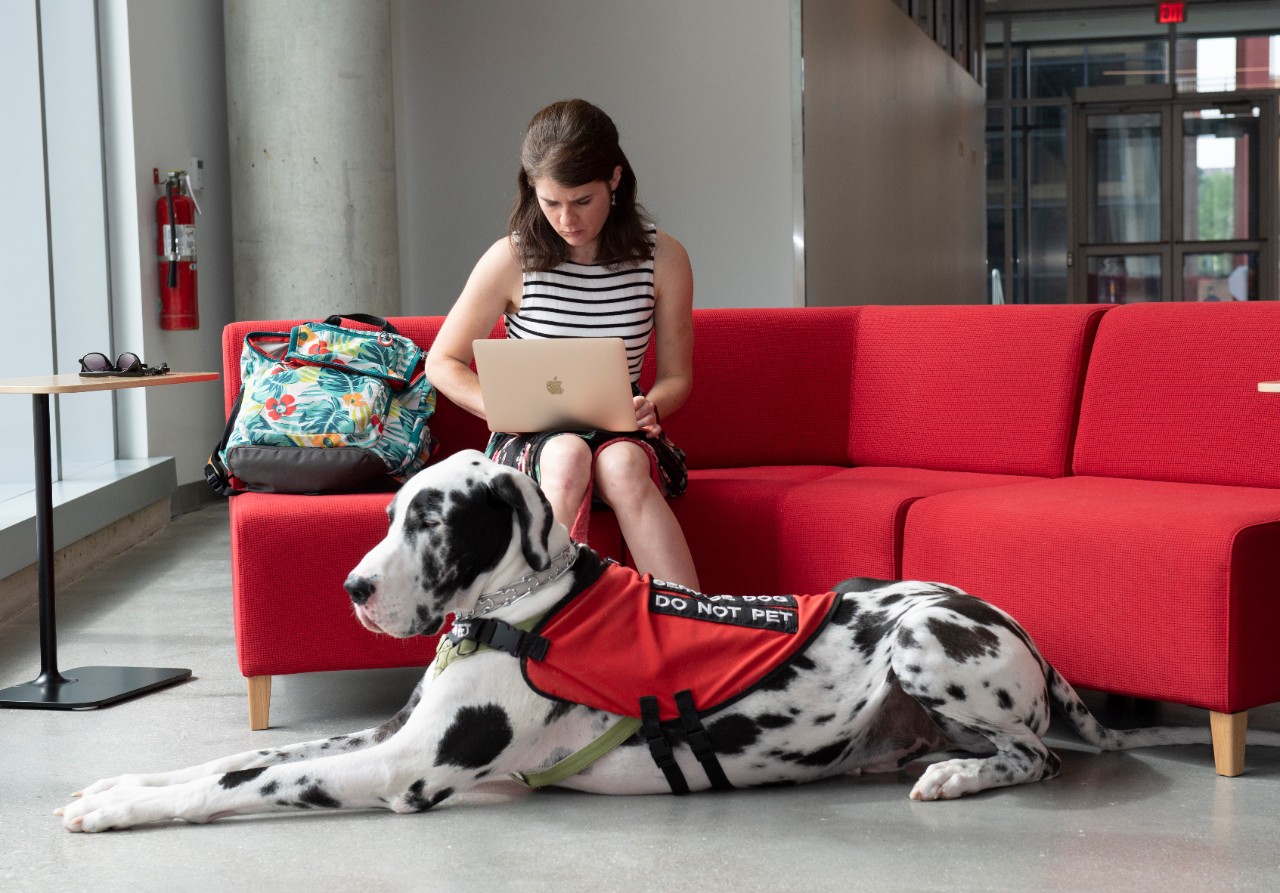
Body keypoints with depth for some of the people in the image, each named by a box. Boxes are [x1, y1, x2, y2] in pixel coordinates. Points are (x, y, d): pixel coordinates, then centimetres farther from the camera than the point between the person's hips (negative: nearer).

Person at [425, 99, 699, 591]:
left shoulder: (663, 257, 0)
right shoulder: (511, 259, -5)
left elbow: (676, 375, 8)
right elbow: (443, 363, 4)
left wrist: (651, 406, -17)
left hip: (623, 438, 1)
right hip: (529, 444, -1)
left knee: (621, 463, -36)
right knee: (568, 454, -37)